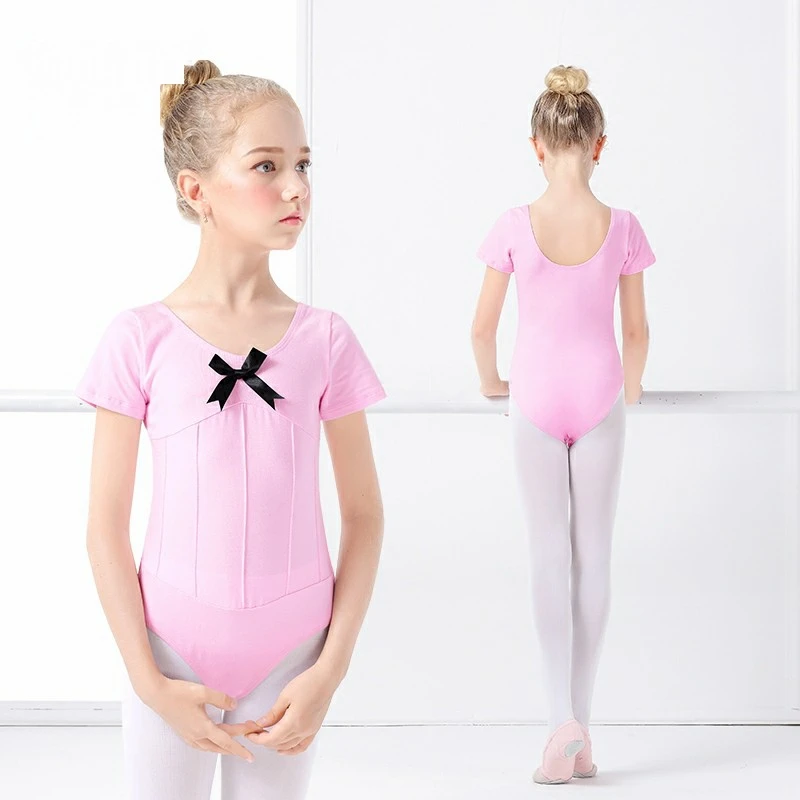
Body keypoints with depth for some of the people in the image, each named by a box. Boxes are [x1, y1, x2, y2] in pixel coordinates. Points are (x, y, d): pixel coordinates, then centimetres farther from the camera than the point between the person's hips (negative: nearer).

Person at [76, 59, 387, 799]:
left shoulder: (325, 340, -1)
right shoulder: (141, 340, -5)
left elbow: (364, 514, 3)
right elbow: (107, 526, -3)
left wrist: (331, 669, -5)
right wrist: (150, 683, -7)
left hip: (288, 655, 1)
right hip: (174, 651, -1)